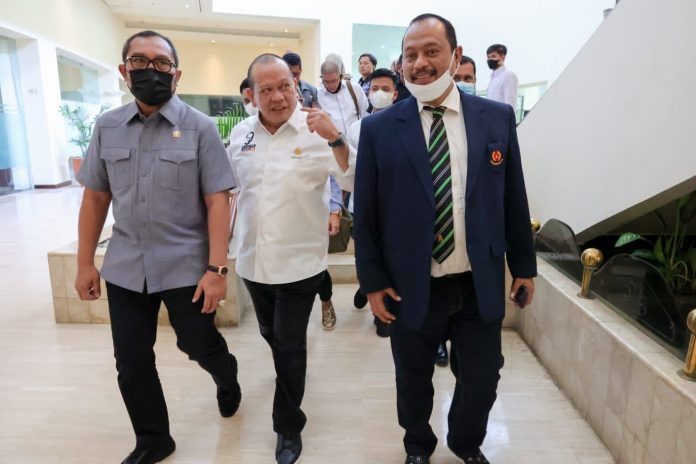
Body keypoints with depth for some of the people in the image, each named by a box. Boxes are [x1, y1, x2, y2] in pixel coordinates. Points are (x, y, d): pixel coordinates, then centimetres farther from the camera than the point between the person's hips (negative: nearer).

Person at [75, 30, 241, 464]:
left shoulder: (200, 127, -7)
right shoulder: (107, 127, 5)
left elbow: (218, 202, -11)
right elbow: (95, 197, 9)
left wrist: (217, 269, -15)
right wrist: (85, 263, 9)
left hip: (186, 265, -3)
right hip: (125, 267, 4)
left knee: (200, 344, 10)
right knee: (131, 362, 11)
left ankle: (228, 380, 47)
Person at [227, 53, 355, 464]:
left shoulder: (315, 131, -13)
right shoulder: (241, 133, 2)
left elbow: (356, 183, -21)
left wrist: (335, 139, -35)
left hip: (299, 261, -5)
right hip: (253, 259, 5)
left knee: (290, 345, 7)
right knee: (272, 336, 24)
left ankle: (289, 427, 29)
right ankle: (292, 374, 56)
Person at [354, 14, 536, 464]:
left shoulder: (498, 118, -1)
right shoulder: (378, 128, -7)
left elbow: (514, 198, 5)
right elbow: (365, 212, -4)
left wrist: (523, 264, 8)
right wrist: (373, 280, -4)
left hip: (481, 284, 2)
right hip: (411, 287, -1)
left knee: (482, 380, 18)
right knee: (414, 382, 18)